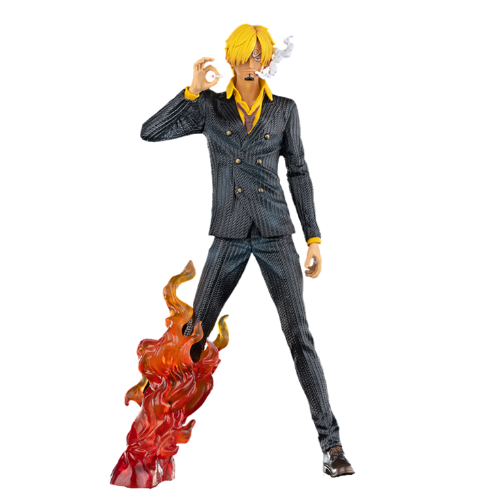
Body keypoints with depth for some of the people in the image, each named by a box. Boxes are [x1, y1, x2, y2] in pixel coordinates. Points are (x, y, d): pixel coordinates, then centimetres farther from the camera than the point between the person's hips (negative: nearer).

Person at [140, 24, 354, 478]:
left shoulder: (285, 109, 6)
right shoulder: (210, 107, 5)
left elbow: (299, 173, 7)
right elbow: (150, 133, -3)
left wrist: (314, 237, 3)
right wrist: (193, 90, -12)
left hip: (276, 235, 0)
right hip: (230, 236, 1)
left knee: (299, 335, -7)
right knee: (194, 333, 5)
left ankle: (331, 443, 0)